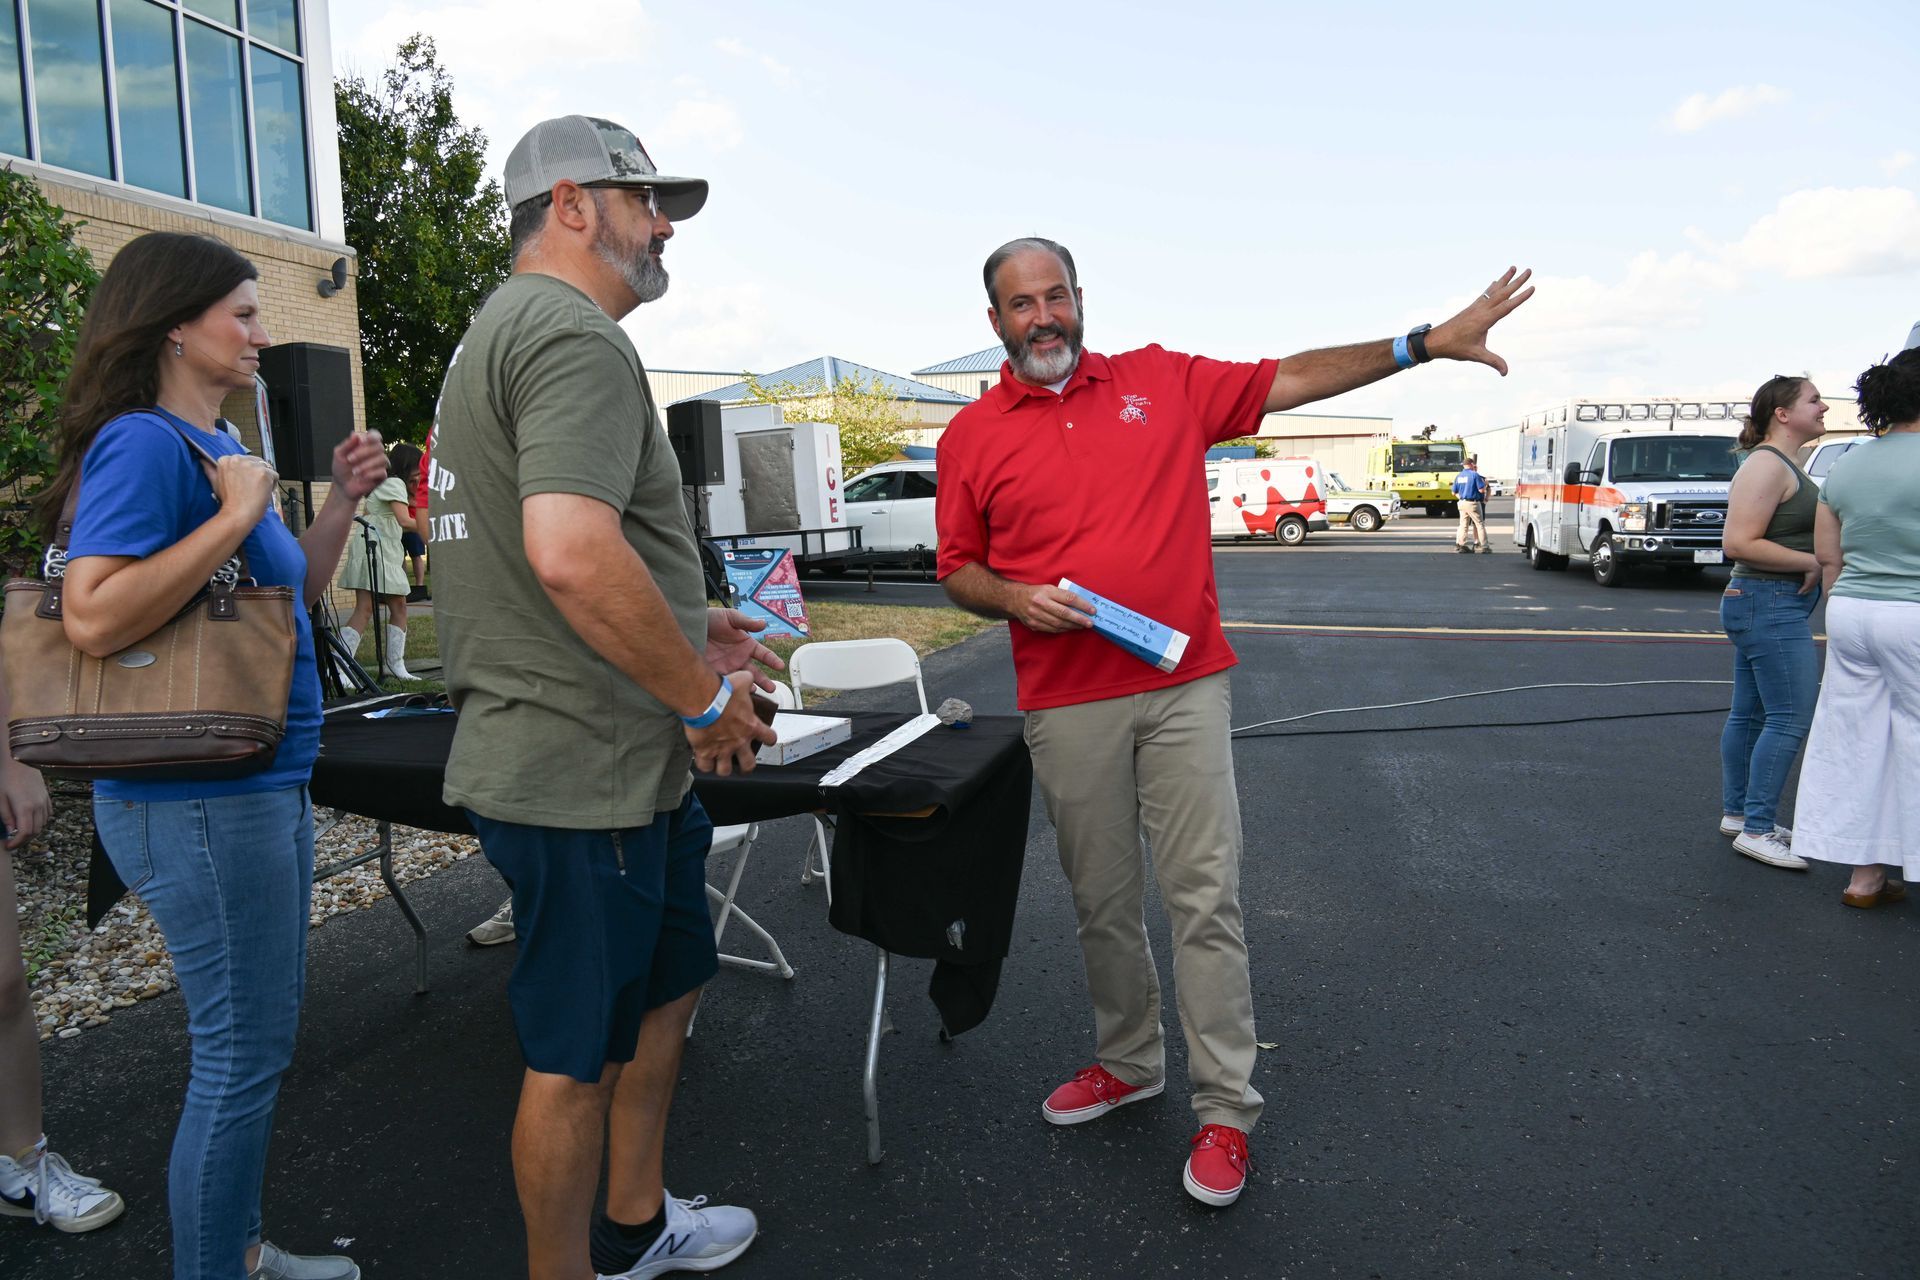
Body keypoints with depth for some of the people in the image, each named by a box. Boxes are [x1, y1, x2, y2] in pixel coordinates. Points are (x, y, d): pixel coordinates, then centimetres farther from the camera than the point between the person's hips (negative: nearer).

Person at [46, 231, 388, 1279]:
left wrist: (342, 500, 10)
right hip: (200, 804, -10)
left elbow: (291, 595, 22)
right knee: (242, 1052, 1)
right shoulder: (144, 444, -15)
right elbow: (94, 616, -26)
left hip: (266, 786, 10)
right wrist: (236, 514, -24)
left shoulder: (214, 446, 14)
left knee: (260, 1036, 19)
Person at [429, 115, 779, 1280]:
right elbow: (573, 553, -33)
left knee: (667, 985, 24)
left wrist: (688, 623, 16)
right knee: (578, 1054, 6)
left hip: (619, 761, 11)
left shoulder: (504, 331, 18)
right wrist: (706, 697, -19)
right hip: (585, 774, -11)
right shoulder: (574, 334, -17)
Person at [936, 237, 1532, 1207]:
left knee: (1205, 898, 0)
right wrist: (1015, 599, -12)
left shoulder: (1162, 381, 6)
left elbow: (1291, 380, 7)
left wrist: (1427, 343, 2)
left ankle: (1225, 1111, 11)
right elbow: (958, 569, 9)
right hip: (1066, 707, 1)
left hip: (1184, 688, 0)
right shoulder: (972, 436, 4)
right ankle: (1127, 1062, 33)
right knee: (1100, 900, 12)